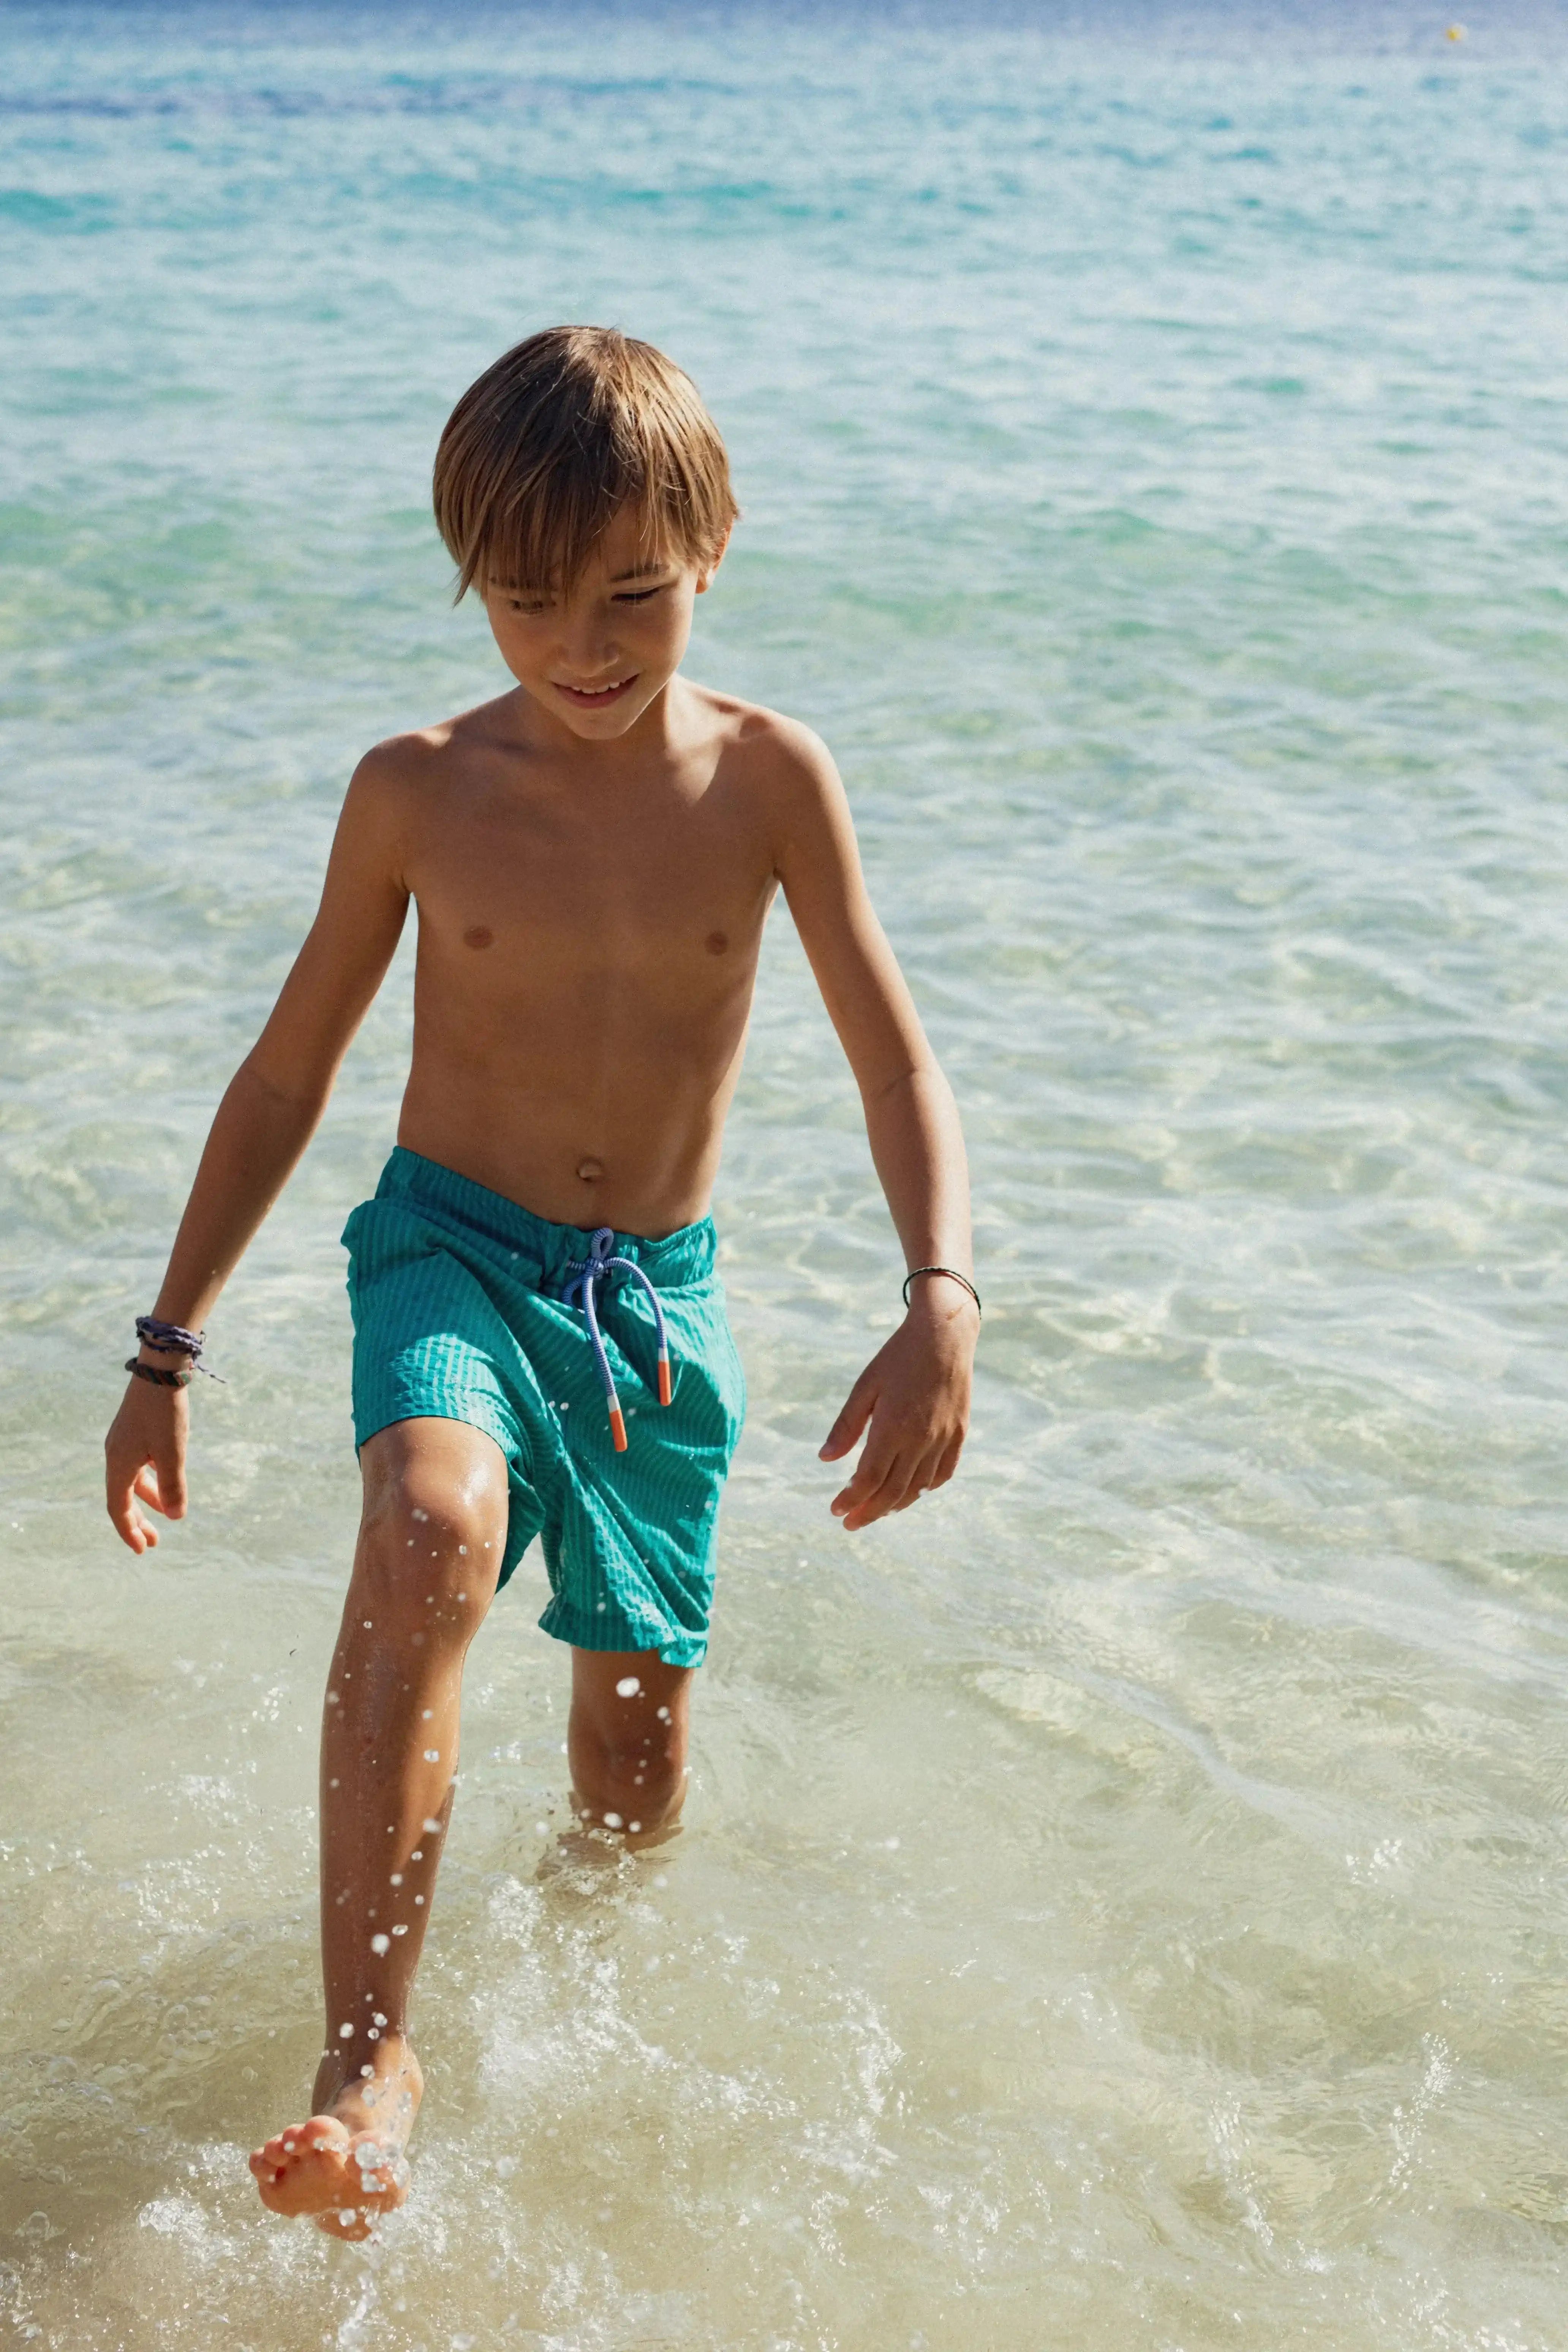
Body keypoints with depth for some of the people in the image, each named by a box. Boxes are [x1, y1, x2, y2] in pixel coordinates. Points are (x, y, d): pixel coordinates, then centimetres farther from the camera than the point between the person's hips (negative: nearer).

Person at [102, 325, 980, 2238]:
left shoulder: (768, 780, -6)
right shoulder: (418, 793, -6)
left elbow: (894, 1061, -7)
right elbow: (287, 1076, 3)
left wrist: (942, 1301, -25)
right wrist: (168, 1349, 3)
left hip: (660, 1291, 2)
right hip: (448, 1248, -2)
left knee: (635, 1739, 8)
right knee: (431, 1529, -34)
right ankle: (368, 2053, -29)